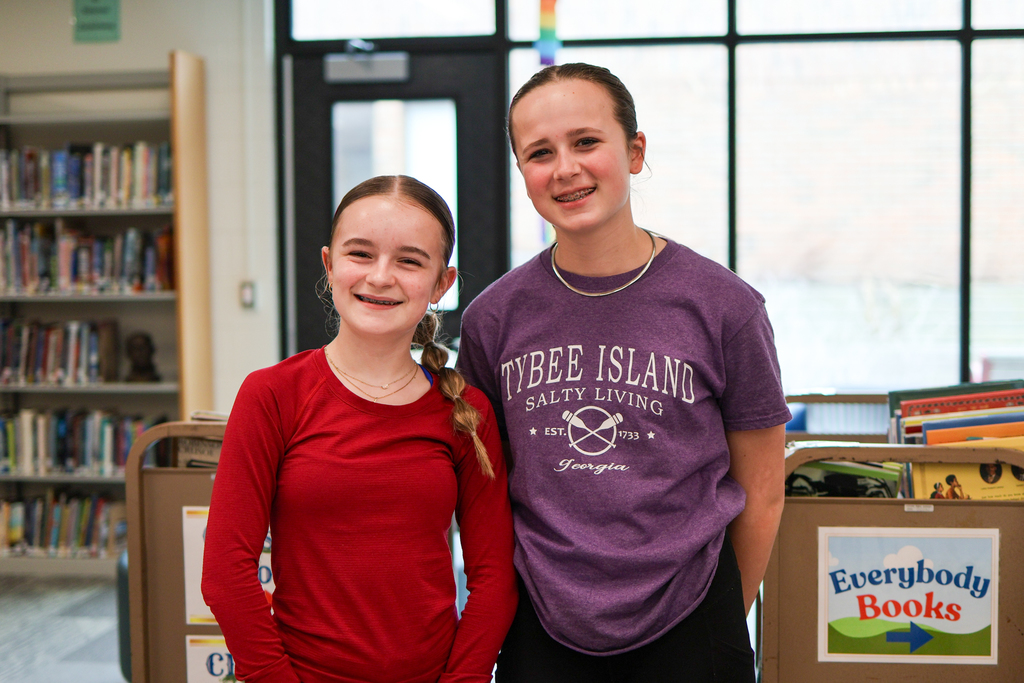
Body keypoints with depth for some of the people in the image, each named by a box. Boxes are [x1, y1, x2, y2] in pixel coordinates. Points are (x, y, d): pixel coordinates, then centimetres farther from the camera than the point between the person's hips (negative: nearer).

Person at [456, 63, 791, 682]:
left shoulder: (725, 307, -8)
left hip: (684, 632, -1)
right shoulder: (493, 319, -2)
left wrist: (723, 618, 6)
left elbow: (761, 492, 0)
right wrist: (509, 600, 5)